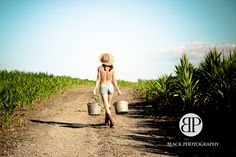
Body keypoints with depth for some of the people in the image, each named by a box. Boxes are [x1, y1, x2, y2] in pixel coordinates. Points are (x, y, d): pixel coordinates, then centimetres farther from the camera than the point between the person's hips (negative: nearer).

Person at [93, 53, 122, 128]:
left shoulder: (100, 68, -5)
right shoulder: (112, 69, -2)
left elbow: (98, 79, -8)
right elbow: (114, 80, -2)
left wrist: (95, 88, -6)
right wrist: (118, 89, 6)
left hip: (103, 87, -2)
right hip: (110, 86, 2)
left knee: (106, 106, -5)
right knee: (109, 105, 17)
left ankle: (111, 121, -23)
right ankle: (106, 121, 25)